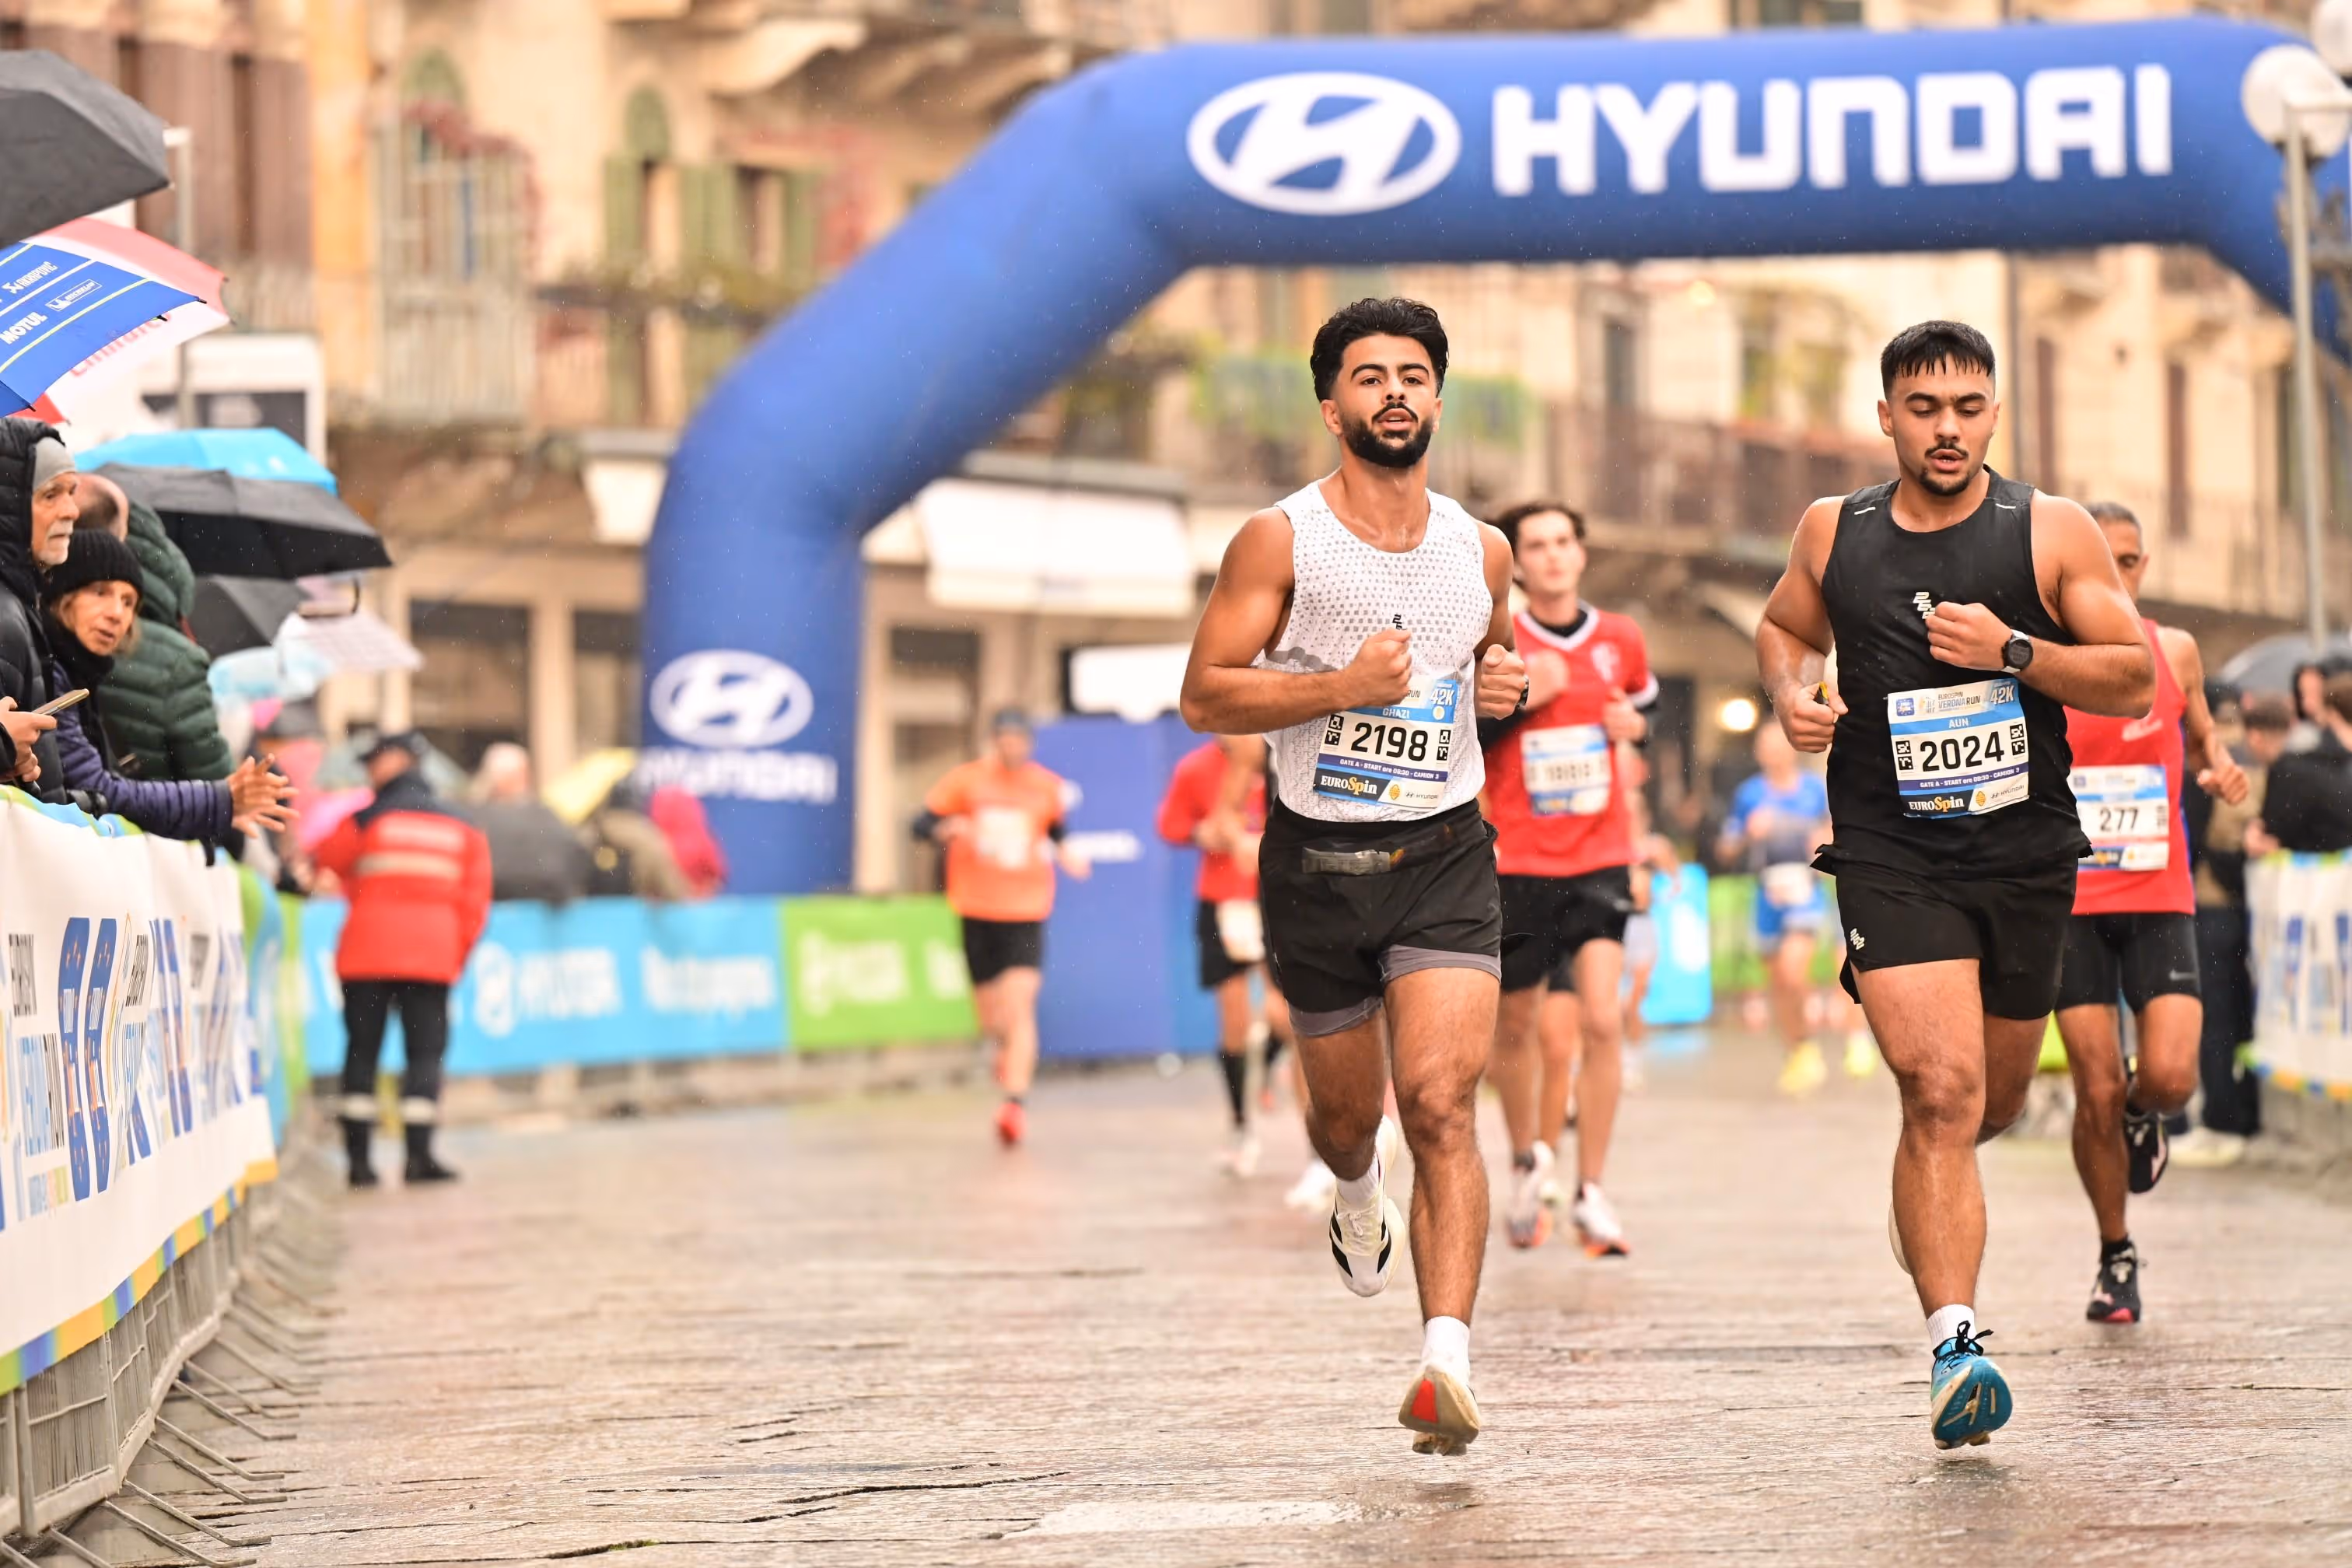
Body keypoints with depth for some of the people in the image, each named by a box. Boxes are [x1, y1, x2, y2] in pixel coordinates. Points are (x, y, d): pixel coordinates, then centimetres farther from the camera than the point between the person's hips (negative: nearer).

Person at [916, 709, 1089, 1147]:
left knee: (1019, 1005, -17)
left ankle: (1016, 1103, -19)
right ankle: (1007, 1045, 49)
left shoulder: (1047, 787, 4)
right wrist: (947, 829, -23)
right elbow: (921, 824, -1)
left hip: (1027, 912, -1)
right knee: (989, 1015, 11)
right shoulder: (965, 779, -1)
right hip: (977, 912, 1)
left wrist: (1066, 853, 1)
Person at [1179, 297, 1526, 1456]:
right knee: (1346, 1110, 15)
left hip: (1444, 858, 1)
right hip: (1316, 862, -1)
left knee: (1440, 1103, -18)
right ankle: (1357, 1192, 55)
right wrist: (1343, 685, -22)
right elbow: (1205, 696, -10)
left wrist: (1510, 684, 1)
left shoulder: (1481, 552, 6)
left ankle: (1447, 1365, -26)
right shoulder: (1280, 541, -6)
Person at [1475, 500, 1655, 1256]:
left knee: (1603, 1020, -13)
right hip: (1518, 862, -1)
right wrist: (1520, 699, -19)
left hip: (1600, 859, 1)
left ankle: (1591, 1193, -5)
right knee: (1515, 1026, 10)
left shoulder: (1621, 641, 3)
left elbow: (1645, 705, 24)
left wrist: (1636, 724, 0)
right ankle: (1527, 1162, 36)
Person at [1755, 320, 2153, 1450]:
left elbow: (2135, 684, -3)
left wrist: (2014, 653, -17)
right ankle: (1954, 1346, -23)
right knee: (1942, 1095, -19)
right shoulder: (1832, 533, 3)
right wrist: (1793, 695, 1)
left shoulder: (2050, 532, -2)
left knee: (1996, 1101, 17)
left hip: (2026, 851, 2)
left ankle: (1930, 1209, 54)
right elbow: (1783, 627, 23)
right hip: (1891, 857, -2)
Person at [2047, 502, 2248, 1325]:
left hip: (2159, 897, 1)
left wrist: (2220, 766, -1)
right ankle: (2115, 1256, 17)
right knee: (2096, 1094, -3)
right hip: (2070, 901, -1)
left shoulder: (2174, 652, 4)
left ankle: (2143, 1113, 24)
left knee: (2171, 1077, -15)